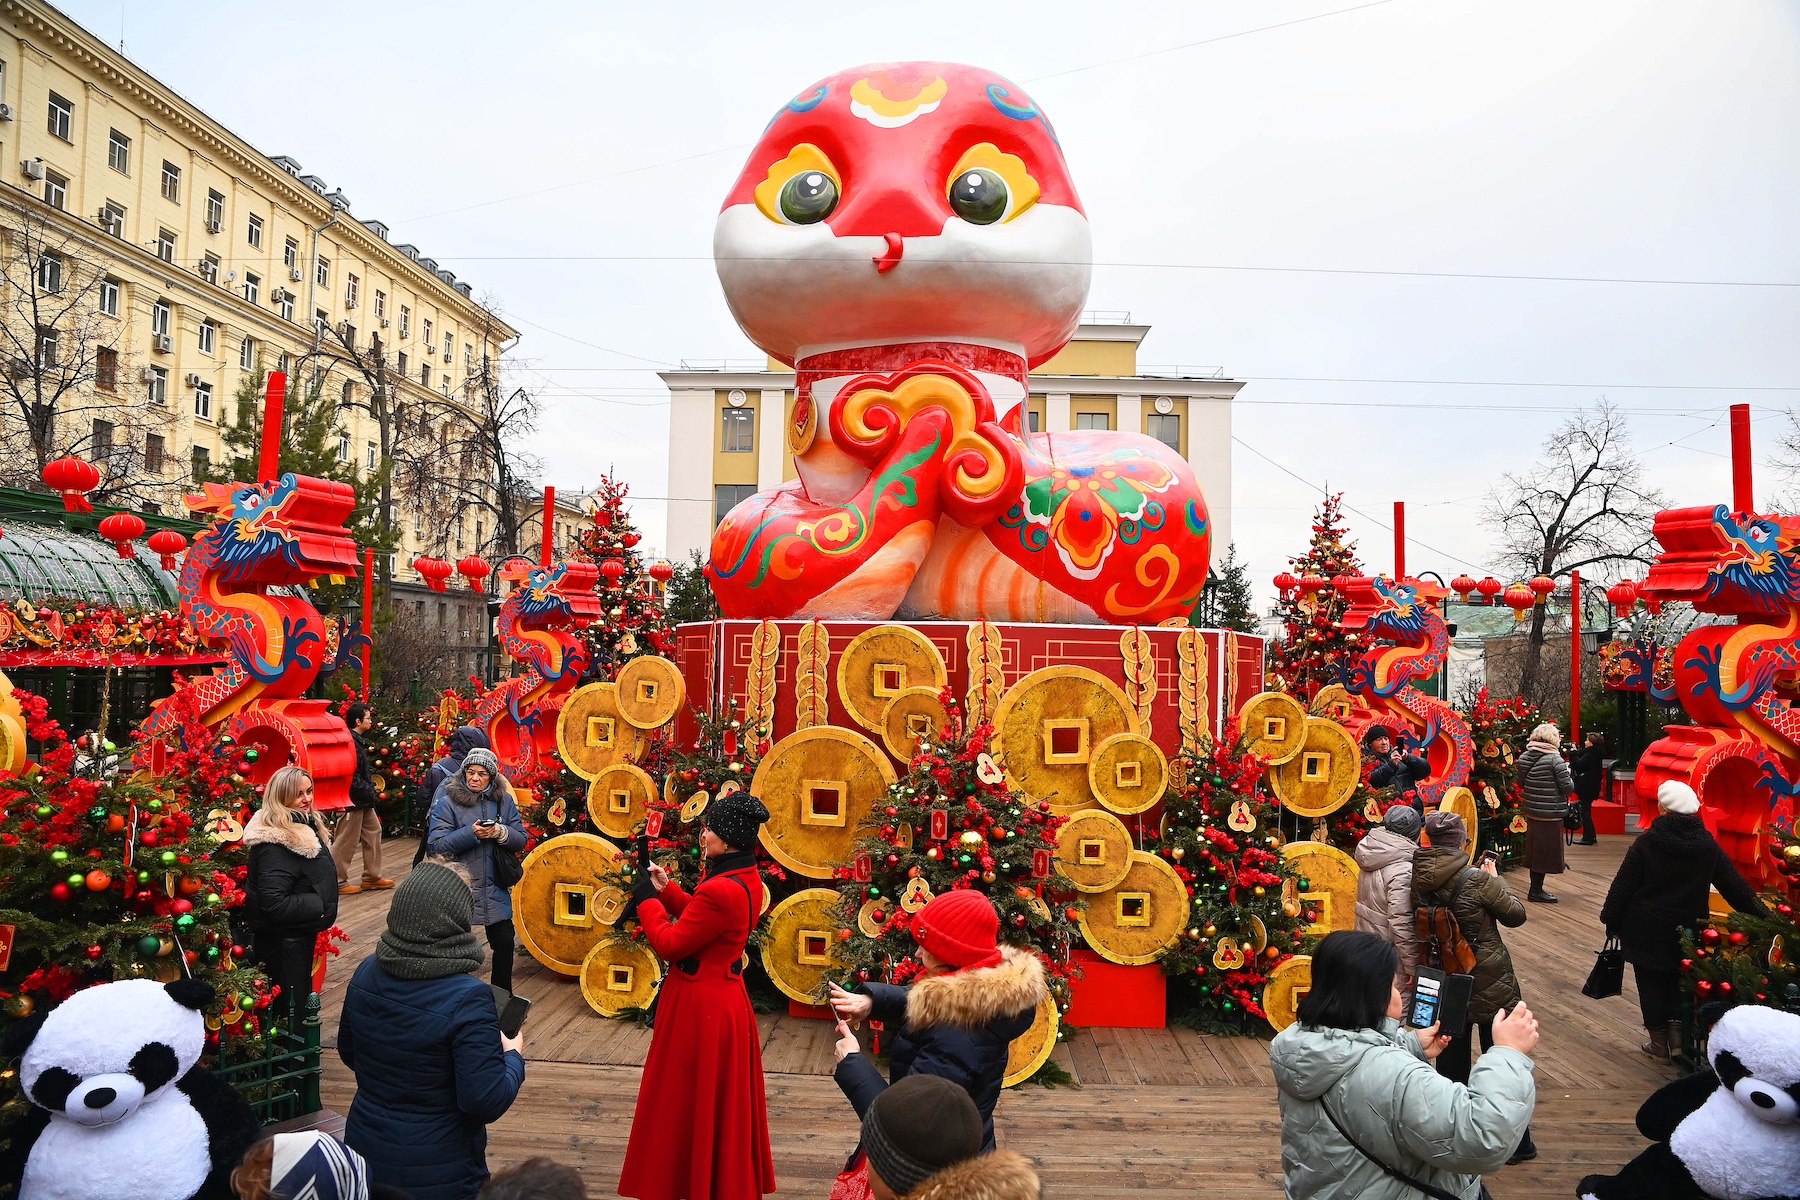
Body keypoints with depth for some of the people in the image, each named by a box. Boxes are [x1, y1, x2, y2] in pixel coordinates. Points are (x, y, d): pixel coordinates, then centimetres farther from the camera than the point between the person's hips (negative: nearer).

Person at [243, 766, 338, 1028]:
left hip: (300, 934, 10)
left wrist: (321, 907, 8)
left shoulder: (304, 825, 4)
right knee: (292, 1008, 2)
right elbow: (273, 903, -31)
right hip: (283, 941, -10)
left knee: (299, 1001, 22)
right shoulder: (277, 843, -26)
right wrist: (319, 905, -21)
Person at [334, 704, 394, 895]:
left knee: (373, 833, 15)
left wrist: (370, 785, 8)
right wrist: (368, 790, -18)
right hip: (352, 800, -11)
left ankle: (372, 877, 24)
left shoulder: (358, 741, 13)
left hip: (363, 800, 11)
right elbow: (352, 777, -25)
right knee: (346, 842, 0)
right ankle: (338, 882, 11)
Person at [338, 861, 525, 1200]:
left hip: (366, 1154, 6)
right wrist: (513, 1056, -7)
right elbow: (487, 1103, -25)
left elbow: (349, 1054, 8)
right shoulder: (467, 999, -28)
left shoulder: (367, 973, -9)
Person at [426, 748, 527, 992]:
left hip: (494, 889, 2)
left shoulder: (504, 800, 3)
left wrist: (500, 832, -17)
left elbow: (521, 840, 3)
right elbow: (436, 844, -13)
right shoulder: (448, 802, -7)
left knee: (504, 941, 3)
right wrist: (471, 833, -23)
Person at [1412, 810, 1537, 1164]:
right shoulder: (1478, 881, -22)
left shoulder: (1418, 880, -8)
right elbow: (1516, 914, -9)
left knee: (1451, 1060, 17)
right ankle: (1516, 1141, 23)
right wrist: (1496, 879, 5)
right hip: (1488, 985, -4)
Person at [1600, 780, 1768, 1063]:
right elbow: (1734, 885, 1)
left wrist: (1611, 919, -2)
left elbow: (1623, 884, -12)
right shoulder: (1707, 844, -4)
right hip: (1688, 927, 4)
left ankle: (1659, 1041, 13)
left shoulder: (1647, 841, -16)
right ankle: (1677, 1027, 8)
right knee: (1678, 979, 21)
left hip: (1647, 927, -4)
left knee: (1651, 981, 8)